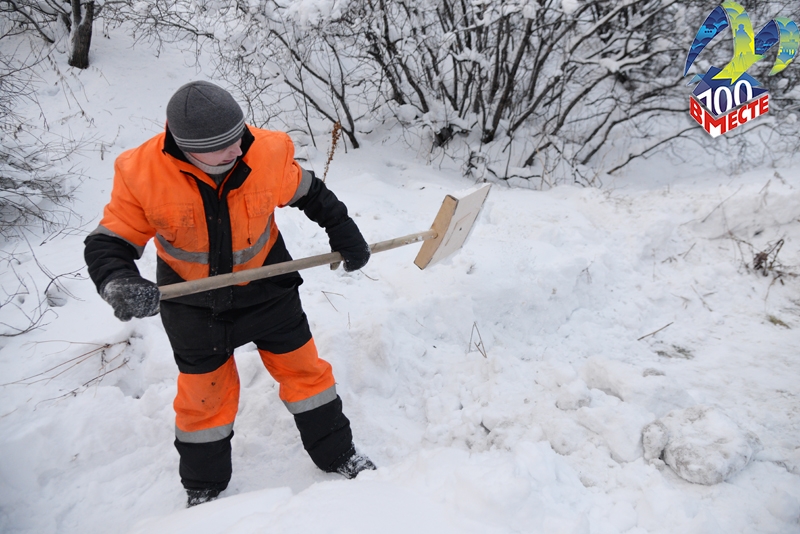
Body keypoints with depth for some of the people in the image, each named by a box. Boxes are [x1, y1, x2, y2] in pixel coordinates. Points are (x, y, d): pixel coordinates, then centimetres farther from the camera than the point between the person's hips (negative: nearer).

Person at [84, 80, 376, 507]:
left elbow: (310, 194, 0)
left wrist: (344, 235, 7)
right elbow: (109, 243, -16)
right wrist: (120, 284, -36)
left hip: (267, 287, 1)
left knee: (304, 370, 10)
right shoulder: (141, 172, -23)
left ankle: (338, 456, 33)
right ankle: (203, 490, 37)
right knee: (204, 395, 13)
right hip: (193, 304, 0)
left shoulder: (268, 152, -20)